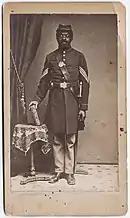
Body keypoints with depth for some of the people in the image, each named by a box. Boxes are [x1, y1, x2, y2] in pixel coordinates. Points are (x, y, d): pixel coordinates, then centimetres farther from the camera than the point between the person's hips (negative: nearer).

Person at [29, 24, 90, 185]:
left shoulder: (78, 57, 4)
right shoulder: (50, 57, 10)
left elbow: (85, 82, 0)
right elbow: (44, 81, 11)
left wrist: (83, 107, -5)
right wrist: (37, 99, -2)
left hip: (72, 101, -2)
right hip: (55, 100, 2)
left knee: (71, 139, 2)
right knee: (57, 139, 7)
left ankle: (69, 172, 12)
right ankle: (58, 171, 17)